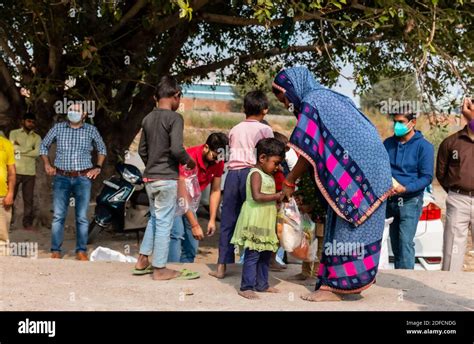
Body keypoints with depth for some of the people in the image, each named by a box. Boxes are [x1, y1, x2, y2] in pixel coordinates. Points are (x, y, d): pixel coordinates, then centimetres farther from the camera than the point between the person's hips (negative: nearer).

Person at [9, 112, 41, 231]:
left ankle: (28, 223, 9)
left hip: (30, 172, 2)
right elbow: (13, 148, -9)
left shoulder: (37, 137, 10)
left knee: (28, 199, 4)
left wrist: (20, 150, -6)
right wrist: (29, 148, -6)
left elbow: (37, 152, -6)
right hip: (15, 171, -2)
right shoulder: (14, 133, 6)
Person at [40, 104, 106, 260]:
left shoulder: (91, 130, 6)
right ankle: (55, 250, 4)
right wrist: (47, 164, 9)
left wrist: (98, 167, 9)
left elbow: (102, 149, 20)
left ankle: (81, 251, 6)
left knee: (82, 217, 0)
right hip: (62, 178, 1)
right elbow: (43, 146, 19)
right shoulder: (58, 128, 7)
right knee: (58, 216, -2)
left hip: (83, 178, 0)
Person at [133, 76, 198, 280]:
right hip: (167, 178, -7)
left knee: (154, 218, 21)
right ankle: (160, 269, 8)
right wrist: (189, 161, -5)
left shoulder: (148, 119, 9)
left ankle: (143, 260, 22)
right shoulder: (174, 118, -13)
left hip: (149, 178, 7)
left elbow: (142, 150, 14)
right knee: (164, 223, 1)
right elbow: (176, 149, -22)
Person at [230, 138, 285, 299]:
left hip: (266, 223, 9)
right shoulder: (256, 174, -12)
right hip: (255, 221, -9)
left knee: (266, 254, 13)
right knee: (253, 254, -7)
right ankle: (246, 287, -2)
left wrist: (281, 197, 4)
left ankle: (261, 284, 23)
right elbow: (257, 196, -24)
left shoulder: (269, 176, 17)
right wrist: (277, 196, -19)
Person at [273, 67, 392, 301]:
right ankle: (353, 281, 19)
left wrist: (289, 182, 0)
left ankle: (336, 286, 1)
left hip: (356, 171, -9)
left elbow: (308, 153, -11)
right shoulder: (331, 97, 19)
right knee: (358, 228, 12)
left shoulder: (311, 103, -9)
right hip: (368, 168, 9)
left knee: (346, 228, -4)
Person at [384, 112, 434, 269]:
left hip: (410, 201, -5)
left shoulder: (424, 146, -8)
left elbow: (427, 177, -10)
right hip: (389, 200, 5)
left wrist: (405, 188, -25)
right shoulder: (388, 143, 6)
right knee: (395, 244, 12)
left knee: (406, 243, -12)